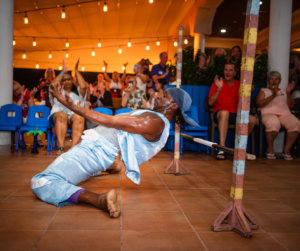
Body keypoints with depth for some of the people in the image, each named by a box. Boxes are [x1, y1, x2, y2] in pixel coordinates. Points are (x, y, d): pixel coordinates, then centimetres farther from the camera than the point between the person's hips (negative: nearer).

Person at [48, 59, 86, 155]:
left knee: (79, 117, -37)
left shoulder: (77, 92, 28)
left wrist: (76, 71, 9)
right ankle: (61, 147, -50)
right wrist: (63, 72, 8)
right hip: (57, 117, 0)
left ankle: (73, 147, -51)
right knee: (62, 115, -38)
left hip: (74, 116, 0)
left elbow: (83, 86, 4)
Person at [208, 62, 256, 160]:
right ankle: (222, 149, -44)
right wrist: (219, 89, -18)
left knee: (252, 120, -24)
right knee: (224, 113, -40)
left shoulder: (239, 85, 13)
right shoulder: (217, 84, 4)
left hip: (235, 115, 4)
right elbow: (210, 102, -7)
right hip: (220, 113, -4)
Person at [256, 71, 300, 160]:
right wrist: (273, 95, -10)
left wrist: (288, 93, -1)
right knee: (274, 123, -40)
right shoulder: (263, 91, 19)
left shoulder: (284, 92, 29)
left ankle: (287, 150, -18)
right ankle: (270, 150, -20)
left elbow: (291, 105, 14)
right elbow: (259, 104, -1)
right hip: (268, 113, -3)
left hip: (285, 114, 4)